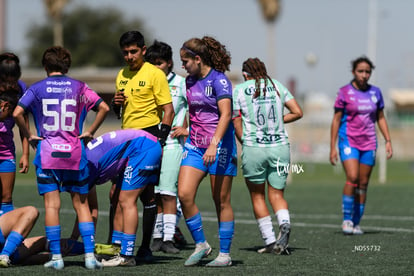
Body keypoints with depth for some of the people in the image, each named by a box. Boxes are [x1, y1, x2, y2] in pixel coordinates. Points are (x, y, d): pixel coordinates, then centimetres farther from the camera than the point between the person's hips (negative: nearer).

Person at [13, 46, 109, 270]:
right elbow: (104, 108, -1)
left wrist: (29, 136, 1)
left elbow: (17, 113, -10)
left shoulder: (37, 88, 1)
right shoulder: (78, 87, 5)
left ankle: (56, 257, -1)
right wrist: (89, 132, 6)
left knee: (52, 205, 1)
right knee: (81, 204, 8)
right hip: (75, 153, 1)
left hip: (47, 153, -1)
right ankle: (90, 255, 2)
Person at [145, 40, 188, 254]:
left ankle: (168, 238, -7)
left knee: (168, 192, -9)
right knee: (153, 193, 3)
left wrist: (188, 129, -2)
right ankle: (156, 237, 9)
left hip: (172, 144, -3)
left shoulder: (181, 83, 2)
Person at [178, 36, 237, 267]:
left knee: (222, 201, 0)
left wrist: (214, 144, -30)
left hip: (219, 146, -7)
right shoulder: (190, 81, 10)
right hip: (195, 146, 7)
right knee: (184, 194, -8)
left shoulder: (219, 80, -12)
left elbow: (226, 115, -21)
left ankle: (225, 254, 8)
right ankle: (201, 244, 6)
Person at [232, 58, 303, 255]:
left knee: (257, 196, 12)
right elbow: (297, 112, 6)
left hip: (253, 149, -2)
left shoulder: (239, 90, 2)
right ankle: (284, 224, -19)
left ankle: (270, 242, 7)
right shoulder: (276, 86, 9)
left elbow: (237, 124, 1)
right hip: (280, 147, 2)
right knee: (276, 194, 11)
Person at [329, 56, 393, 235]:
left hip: (369, 143, 4)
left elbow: (381, 118, 16)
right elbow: (336, 120, -1)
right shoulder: (344, 92, -3)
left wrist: (388, 141, 6)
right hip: (348, 141, -4)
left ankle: (356, 223, 10)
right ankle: (347, 219, -9)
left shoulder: (375, 92, 7)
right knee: (352, 178, -20)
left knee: (363, 184, 2)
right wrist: (332, 147, -4)